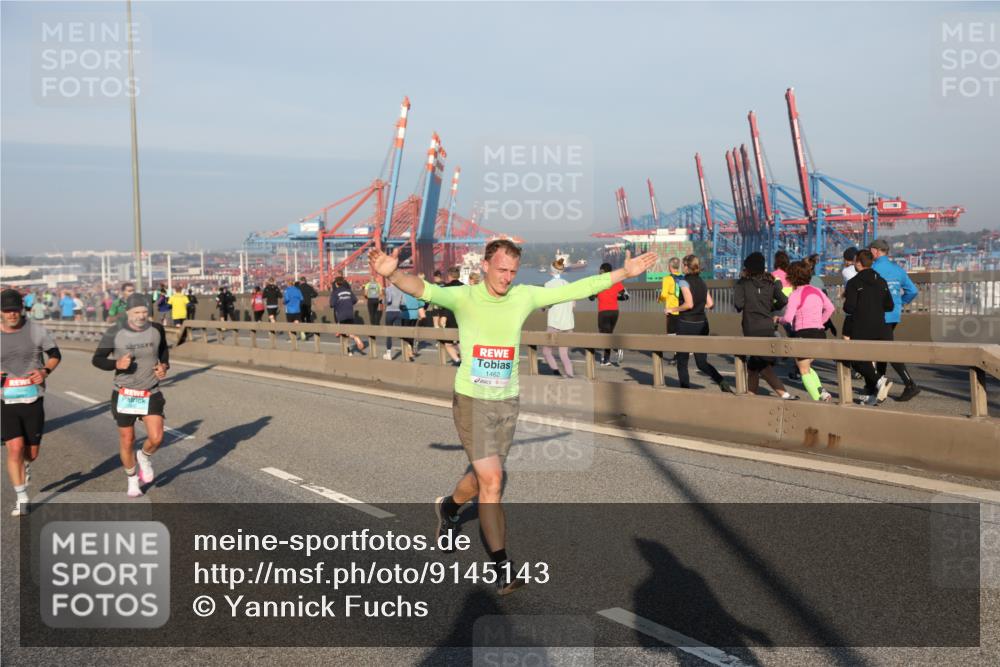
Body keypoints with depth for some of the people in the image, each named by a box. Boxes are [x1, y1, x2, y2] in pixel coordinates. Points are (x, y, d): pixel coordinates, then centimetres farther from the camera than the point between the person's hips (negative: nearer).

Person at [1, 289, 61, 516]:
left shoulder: (36, 330, -3)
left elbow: (55, 354, 10)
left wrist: (45, 371, -10)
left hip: (33, 399, 1)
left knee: (31, 452, 8)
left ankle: (24, 466, 47)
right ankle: (21, 499, 1)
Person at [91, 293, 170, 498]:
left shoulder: (156, 329, -4)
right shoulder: (114, 333, -12)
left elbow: (164, 349, 16)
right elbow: (97, 359, -5)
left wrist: (164, 366, -3)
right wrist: (116, 364, -24)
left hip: (151, 394, 1)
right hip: (125, 395, -1)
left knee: (156, 438, -12)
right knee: (127, 441, 7)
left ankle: (144, 456, 24)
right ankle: (132, 479, 31)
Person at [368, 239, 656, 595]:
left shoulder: (524, 296, -1)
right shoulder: (464, 297, -13)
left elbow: (575, 289, 2)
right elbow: (424, 289, -30)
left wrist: (624, 272, 0)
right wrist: (393, 274, -51)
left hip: (508, 401, 5)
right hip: (472, 401, -5)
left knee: (483, 476, 18)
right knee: (492, 480, -8)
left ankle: (447, 506, 51)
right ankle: (503, 566, 4)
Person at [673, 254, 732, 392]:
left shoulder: (685, 282, -11)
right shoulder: (702, 283, 8)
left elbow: (689, 304, -22)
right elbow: (711, 304, 8)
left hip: (686, 324, -6)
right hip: (701, 324, 6)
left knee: (682, 361, 8)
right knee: (702, 362, 9)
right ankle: (722, 382, -13)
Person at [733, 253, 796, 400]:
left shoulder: (743, 283, -4)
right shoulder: (770, 282, 8)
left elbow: (738, 304, -14)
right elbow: (783, 300, 2)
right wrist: (772, 310, 17)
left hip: (751, 328, -5)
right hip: (768, 326, 5)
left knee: (763, 365, -3)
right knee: (754, 362, 18)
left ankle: (784, 393, -14)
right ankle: (751, 393, 23)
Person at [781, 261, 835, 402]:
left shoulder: (795, 295, -11)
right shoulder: (817, 291, 10)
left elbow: (788, 318, -19)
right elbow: (830, 308, 17)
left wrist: (779, 319, 2)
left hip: (805, 333, -7)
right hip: (820, 333, 7)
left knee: (804, 370, 7)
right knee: (806, 366, 23)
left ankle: (818, 399, -1)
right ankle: (821, 391, 6)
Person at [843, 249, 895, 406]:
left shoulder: (854, 283, -9)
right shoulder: (881, 282, 9)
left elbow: (849, 308, -14)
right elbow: (889, 306, 9)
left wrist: (845, 302, 7)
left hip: (861, 330, -6)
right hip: (880, 329, 6)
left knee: (857, 361, 1)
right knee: (868, 359, 15)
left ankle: (879, 380, -21)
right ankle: (871, 393, 15)